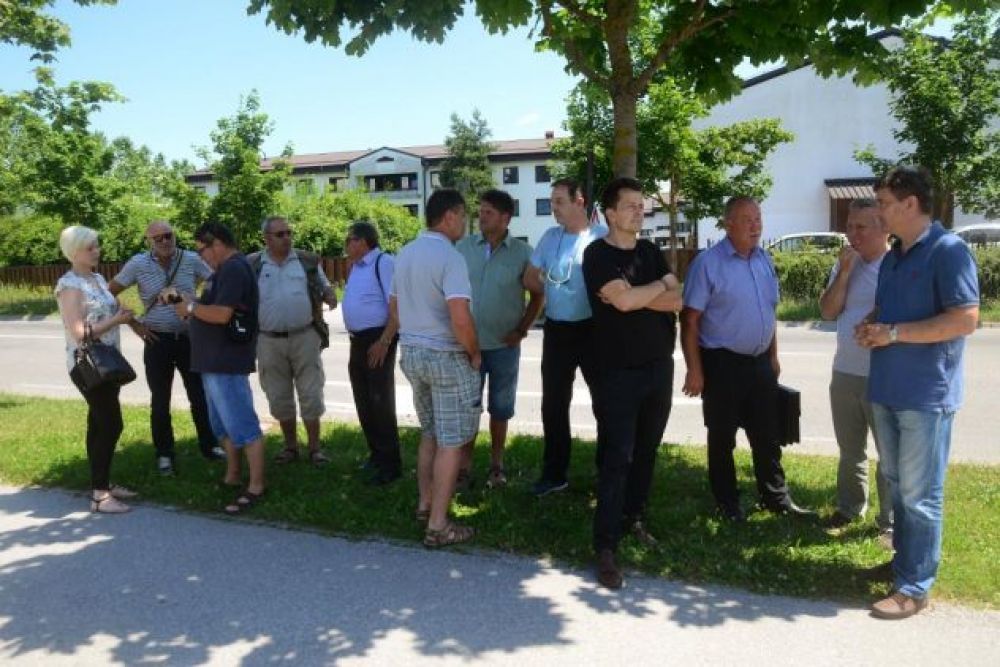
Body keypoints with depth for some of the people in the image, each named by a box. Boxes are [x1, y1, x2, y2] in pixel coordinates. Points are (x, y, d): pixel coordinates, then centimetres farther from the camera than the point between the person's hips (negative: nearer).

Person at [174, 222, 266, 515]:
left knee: (242, 424, -6)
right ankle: (233, 475, 31)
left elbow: (222, 314, -25)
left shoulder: (234, 269, -17)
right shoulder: (226, 269, 16)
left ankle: (256, 487, 0)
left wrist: (191, 308, -10)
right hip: (216, 360, 11)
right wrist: (193, 306, 3)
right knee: (223, 423, 19)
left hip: (227, 361, -11)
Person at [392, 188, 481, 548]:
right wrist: (474, 354, -11)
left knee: (430, 434, 22)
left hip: (412, 353, 8)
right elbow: (461, 319, -27)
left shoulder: (405, 254, 8)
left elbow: (393, 307, 18)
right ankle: (438, 525, 7)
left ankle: (425, 502, 34)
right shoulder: (449, 256, -19)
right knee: (450, 442, 2)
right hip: (447, 357, -8)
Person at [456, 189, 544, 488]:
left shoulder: (522, 252, -4)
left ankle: (496, 464, 27)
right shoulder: (463, 247, -1)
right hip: (468, 343, 1)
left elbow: (538, 295, 4)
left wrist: (522, 330, -3)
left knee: (500, 408, 11)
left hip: (504, 346, -1)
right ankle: (465, 463, 22)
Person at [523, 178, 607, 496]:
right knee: (554, 403, 11)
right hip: (556, 330, 5)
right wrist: (551, 289, -2)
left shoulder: (602, 237, -10)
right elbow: (530, 279, 13)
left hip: (593, 329, -5)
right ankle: (554, 473, 25)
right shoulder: (550, 236, 6)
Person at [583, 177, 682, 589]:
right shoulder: (598, 254, -8)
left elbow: (676, 302, 0)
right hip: (619, 372, -6)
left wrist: (634, 295, -15)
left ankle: (634, 519, 30)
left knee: (646, 451, 14)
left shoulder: (651, 252, 11)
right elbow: (623, 300, -23)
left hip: (659, 366, 6)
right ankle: (605, 547, -1)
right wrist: (660, 285, -6)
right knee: (617, 458, -6)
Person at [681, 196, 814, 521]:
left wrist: (773, 355, 16)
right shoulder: (708, 263, -13)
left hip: (759, 361, 6)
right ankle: (727, 502, 22)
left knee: (766, 435, 15)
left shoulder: (764, 260, 8)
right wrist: (695, 369, -17)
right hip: (722, 362, -6)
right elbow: (690, 320, -15)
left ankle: (776, 497, 29)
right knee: (722, 437, 8)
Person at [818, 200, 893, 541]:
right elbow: (828, 311, -1)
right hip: (844, 374, 6)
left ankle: (890, 521, 19)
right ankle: (849, 507, 35)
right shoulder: (845, 264, 7)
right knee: (850, 451, 19)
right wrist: (844, 272, -8)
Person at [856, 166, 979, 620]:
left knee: (920, 495, -1)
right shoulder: (892, 257, 14)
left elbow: (965, 319, -20)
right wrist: (869, 328, 3)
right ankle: (906, 560, 30)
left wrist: (894, 333, -18)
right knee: (897, 485, 17)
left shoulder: (948, 250, -12)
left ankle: (914, 587, 8)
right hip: (886, 389, 8)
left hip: (926, 394, -8)